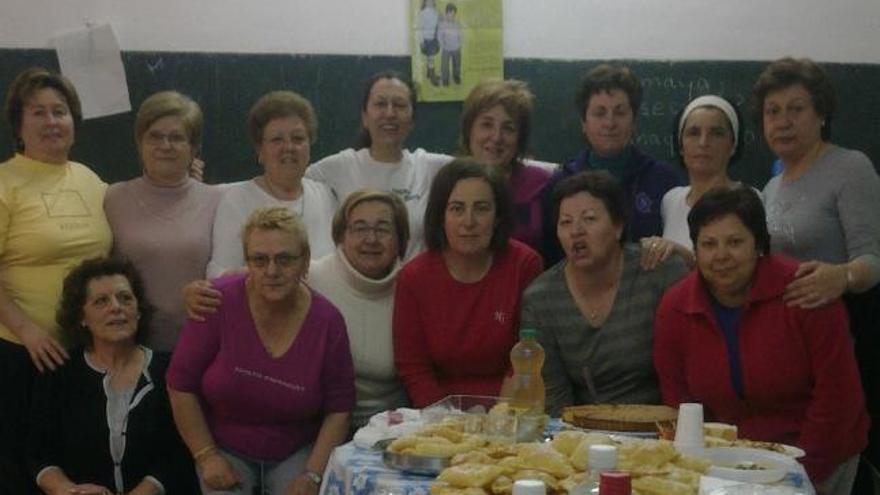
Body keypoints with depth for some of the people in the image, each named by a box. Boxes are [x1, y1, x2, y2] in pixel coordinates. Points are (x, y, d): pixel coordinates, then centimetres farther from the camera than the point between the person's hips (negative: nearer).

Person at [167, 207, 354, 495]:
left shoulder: (327, 321, -10)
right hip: (224, 448, 0)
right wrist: (207, 457, -9)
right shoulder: (220, 302, -15)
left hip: (297, 453, 1)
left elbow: (338, 409, -2)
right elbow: (181, 384, -8)